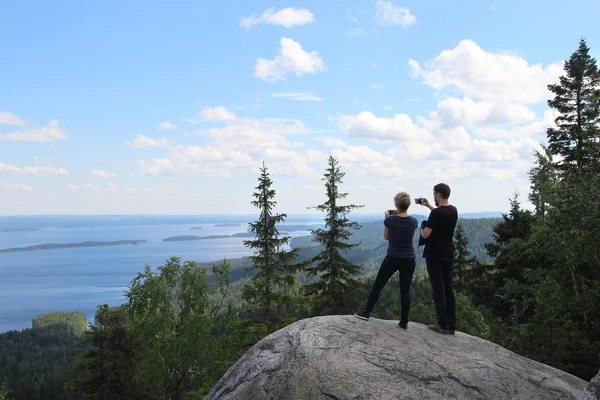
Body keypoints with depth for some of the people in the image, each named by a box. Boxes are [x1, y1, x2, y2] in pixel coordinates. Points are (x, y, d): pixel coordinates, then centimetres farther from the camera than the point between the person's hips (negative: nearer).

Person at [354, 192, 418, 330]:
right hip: (408, 260, 2)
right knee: (405, 290, 7)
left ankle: (366, 313, 15)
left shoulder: (390, 220, -11)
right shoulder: (414, 221, -3)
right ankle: (404, 322, 7)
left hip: (392, 259, -2)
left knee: (377, 285, 11)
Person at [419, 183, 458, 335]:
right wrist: (429, 206, 30)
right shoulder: (454, 211, 5)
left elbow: (425, 235, -18)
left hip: (434, 254, -7)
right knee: (449, 288, 9)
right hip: (448, 254, 7)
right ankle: (452, 325, 11)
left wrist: (421, 229, 3)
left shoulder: (436, 213, -18)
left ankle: (443, 325, -2)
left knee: (438, 289, -3)